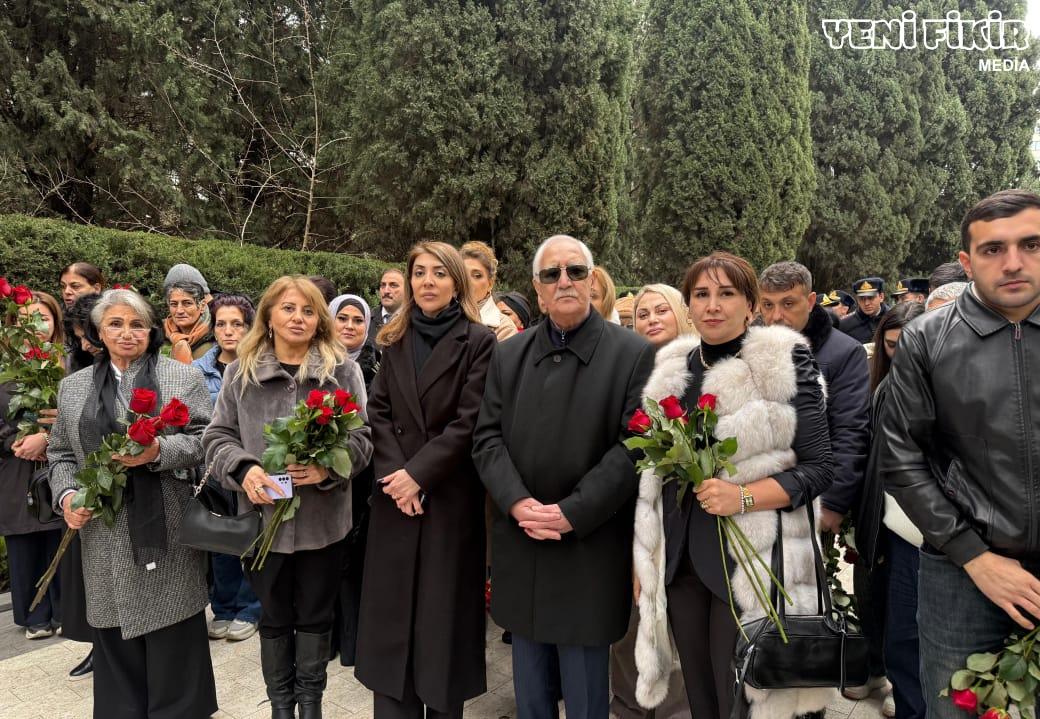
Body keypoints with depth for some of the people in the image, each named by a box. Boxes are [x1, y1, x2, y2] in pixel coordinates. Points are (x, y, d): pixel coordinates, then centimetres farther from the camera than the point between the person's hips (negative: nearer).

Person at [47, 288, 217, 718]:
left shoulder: (183, 378, 2)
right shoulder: (73, 387, 12)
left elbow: (205, 440, -3)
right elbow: (60, 453, 15)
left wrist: (159, 451, -19)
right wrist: (66, 495, -2)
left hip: (167, 530, -3)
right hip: (105, 533, 3)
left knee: (171, 634, 4)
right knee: (115, 634, 10)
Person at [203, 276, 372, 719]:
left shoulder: (343, 370, -2)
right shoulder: (241, 372, 3)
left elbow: (362, 436, -4)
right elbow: (218, 435, 4)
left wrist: (328, 467, -22)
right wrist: (244, 469, -15)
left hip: (323, 518, -1)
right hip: (263, 516, 1)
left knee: (315, 615, 14)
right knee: (274, 617, 16)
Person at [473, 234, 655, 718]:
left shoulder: (634, 354, -6)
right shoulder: (509, 355, 8)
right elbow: (487, 438, 3)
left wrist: (572, 513, -18)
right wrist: (517, 502, -13)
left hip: (589, 550, -4)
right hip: (520, 549, 4)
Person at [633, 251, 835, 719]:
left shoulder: (784, 363, -7)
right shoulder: (673, 369, 7)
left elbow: (818, 468, -9)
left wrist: (743, 497, -23)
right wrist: (644, 558, 13)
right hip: (680, 558, 5)